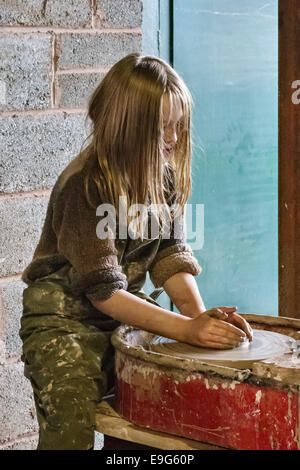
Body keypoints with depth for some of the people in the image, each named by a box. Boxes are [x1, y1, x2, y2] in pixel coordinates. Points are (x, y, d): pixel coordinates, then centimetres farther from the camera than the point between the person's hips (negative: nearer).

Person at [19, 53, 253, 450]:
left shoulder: (163, 172, 1)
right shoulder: (86, 186, -22)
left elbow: (171, 253, -1)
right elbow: (103, 290, -24)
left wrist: (201, 315, -20)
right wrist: (188, 328, -31)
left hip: (128, 314, 7)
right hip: (67, 320, -7)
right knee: (72, 427, -26)